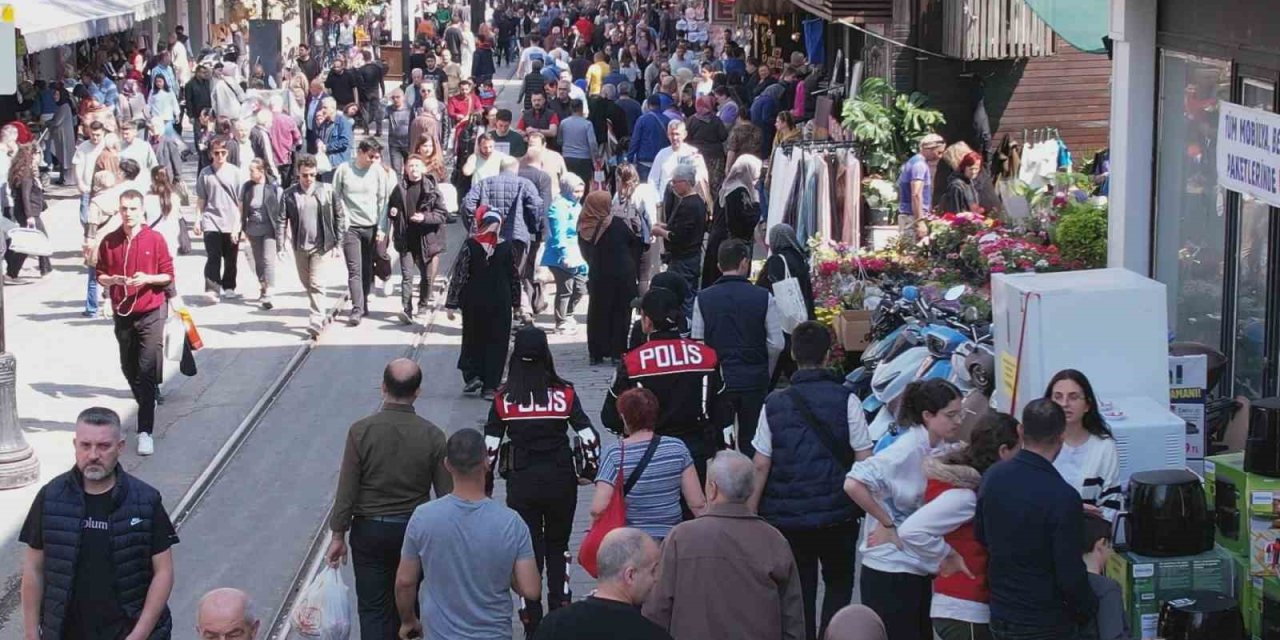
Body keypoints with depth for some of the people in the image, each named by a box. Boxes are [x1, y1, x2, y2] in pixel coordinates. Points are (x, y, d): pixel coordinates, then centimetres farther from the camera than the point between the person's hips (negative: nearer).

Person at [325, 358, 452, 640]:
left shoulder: (361, 431, -14)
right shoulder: (432, 435, -11)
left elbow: (346, 490, -11)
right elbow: (446, 494, -5)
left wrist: (338, 535, 0)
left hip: (369, 531, -1)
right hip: (414, 531, 1)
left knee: (373, 609, 4)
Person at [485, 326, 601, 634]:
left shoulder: (504, 398, -5)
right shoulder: (565, 393, -6)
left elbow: (489, 446, -5)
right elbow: (589, 437, -8)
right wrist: (590, 470, 9)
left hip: (521, 482, -1)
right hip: (560, 480, 1)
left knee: (528, 550, 9)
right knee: (558, 546, 21)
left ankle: (532, 622, 8)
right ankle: (561, 613, 21)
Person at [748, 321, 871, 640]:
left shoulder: (774, 404, -1)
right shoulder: (845, 400, -6)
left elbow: (761, 466, -2)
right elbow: (864, 460, -8)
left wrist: (750, 514, 6)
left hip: (787, 517, 1)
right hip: (837, 514, -1)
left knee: (799, 591, 11)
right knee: (838, 583, 16)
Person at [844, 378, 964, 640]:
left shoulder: (944, 451, 2)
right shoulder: (906, 451, -20)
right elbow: (854, 484, -28)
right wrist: (888, 525, -19)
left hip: (923, 567, 7)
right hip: (891, 569, -7)